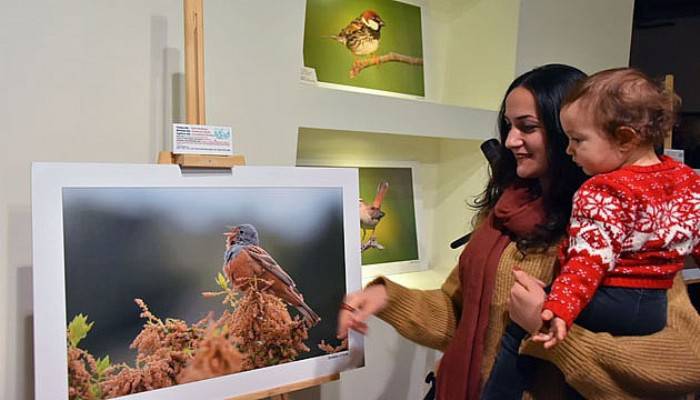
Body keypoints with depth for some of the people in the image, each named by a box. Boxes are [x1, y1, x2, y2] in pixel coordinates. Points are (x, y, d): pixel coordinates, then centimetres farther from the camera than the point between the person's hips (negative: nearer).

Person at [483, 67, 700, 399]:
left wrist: (559, 308, -33)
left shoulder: (601, 194, -19)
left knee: (520, 329, -1)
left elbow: (590, 260, -27)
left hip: (608, 304, -8)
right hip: (657, 309, 8)